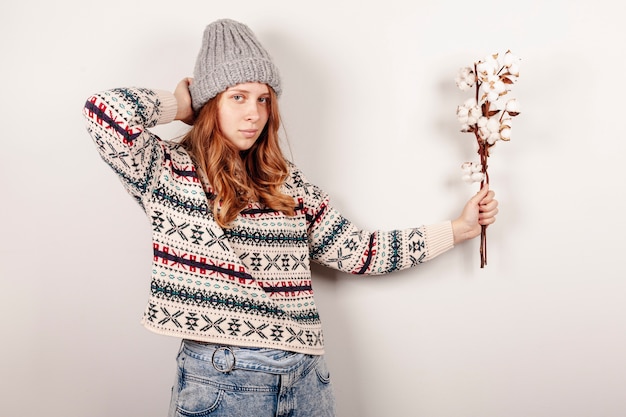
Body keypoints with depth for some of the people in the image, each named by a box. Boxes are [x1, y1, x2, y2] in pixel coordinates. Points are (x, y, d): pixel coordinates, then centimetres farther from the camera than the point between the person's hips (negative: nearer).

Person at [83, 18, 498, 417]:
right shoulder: (170, 170, -4)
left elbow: (356, 251, 9)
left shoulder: (288, 181, 9)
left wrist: (458, 228, 10)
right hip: (221, 377, -4)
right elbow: (106, 110, -21)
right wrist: (178, 105, -2)